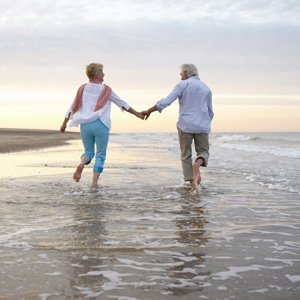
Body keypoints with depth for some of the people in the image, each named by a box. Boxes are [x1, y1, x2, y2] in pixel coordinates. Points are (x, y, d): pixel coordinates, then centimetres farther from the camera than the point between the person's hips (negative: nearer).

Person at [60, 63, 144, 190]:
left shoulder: (83, 88, 7)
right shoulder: (106, 90, 0)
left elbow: (72, 107, 7)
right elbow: (122, 104, 7)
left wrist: (64, 123, 13)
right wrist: (136, 113, 18)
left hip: (85, 125, 3)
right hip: (100, 125, -3)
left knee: (88, 151, 18)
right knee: (100, 155, 8)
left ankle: (81, 164, -16)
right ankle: (94, 182, 1)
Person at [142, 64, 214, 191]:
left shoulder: (183, 85, -1)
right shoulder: (207, 88, 12)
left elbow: (166, 101, -11)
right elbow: (210, 113, 16)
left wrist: (149, 111, -3)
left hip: (185, 125, -2)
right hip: (202, 126, 3)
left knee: (186, 155, 10)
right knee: (203, 152, 15)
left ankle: (192, 184, 5)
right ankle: (198, 163, -20)